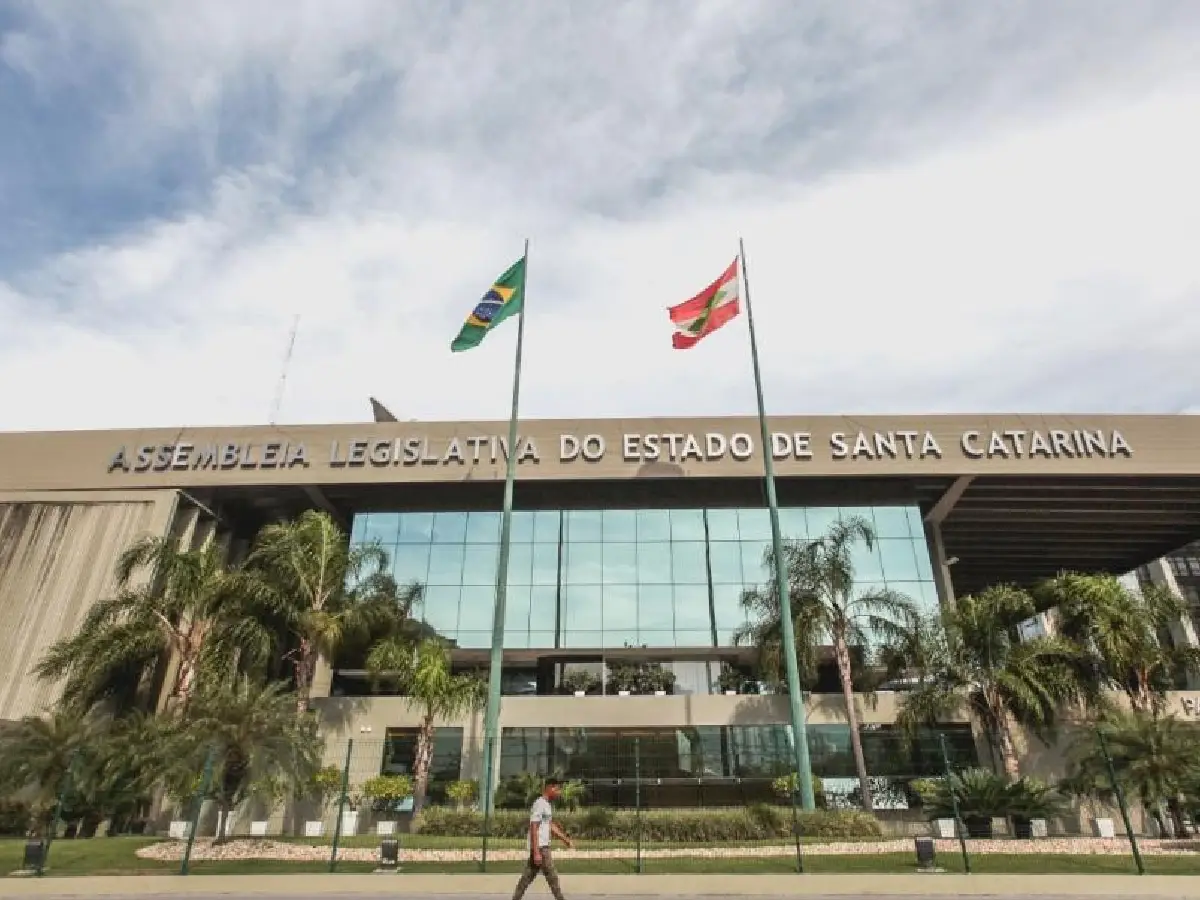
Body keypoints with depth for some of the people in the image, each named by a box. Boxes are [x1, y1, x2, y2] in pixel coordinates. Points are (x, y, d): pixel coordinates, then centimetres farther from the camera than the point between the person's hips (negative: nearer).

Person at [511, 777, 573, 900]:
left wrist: (565, 839, 21)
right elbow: (534, 829, -21)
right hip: (539, 847, -9)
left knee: (528, 877, 12)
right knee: (552, 876, -3)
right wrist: (536, 852, -23)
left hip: (544, 846, 9)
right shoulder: (539, 805, -17)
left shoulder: (549, 805, 13)